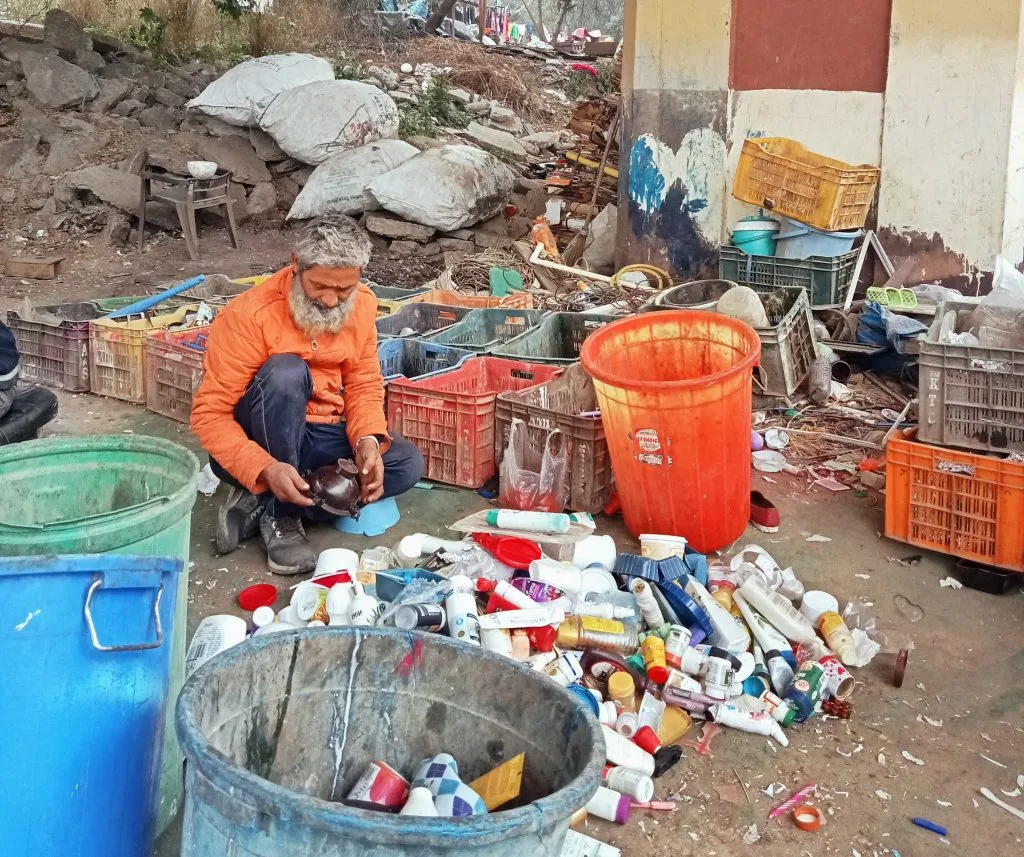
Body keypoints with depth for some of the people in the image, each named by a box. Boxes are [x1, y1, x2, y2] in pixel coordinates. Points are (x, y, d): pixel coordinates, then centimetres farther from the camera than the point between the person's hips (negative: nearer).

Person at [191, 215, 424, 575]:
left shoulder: (363, 305, -6)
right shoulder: (249, 316, -23)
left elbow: (364, 384, 2)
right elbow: (209, 413, -23)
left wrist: (368, 441, -20)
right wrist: (267, 469, -38)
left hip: (321, 437, 6)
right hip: (259, 443, -6)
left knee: (407, 463, -15)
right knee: (286, 371, -33)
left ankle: (260, 506, -14)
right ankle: (281, 517, -23)